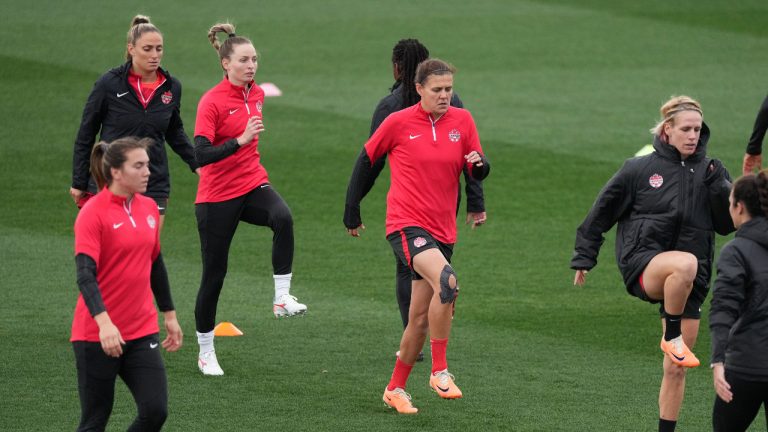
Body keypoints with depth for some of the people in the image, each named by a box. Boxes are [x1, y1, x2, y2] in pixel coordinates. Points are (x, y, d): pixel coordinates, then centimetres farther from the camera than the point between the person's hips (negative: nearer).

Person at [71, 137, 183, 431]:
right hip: (96, 334, -6)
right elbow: (85, 274, -23)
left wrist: (169, 315, 23)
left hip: (142, 332, 6)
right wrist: (104, 322, -36)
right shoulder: (93, 213, -13)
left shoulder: (149, 209, 7)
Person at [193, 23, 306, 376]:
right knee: (214, 274, 3)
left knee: (283, 218, -31)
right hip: (217, 197, -5)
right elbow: (200, 155, -26)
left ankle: (282, 298, -30)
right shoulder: (211, 102, -15)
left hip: (252, 186, 5)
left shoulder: (256, 94, 5)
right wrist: (241, 140, -35)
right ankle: (206, 353, 18)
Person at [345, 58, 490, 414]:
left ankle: (395, 389, 26)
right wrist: (352, 212, 8)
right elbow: (366, 161, 6)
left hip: (442, 231, 5)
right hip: (406, 225, -5)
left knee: (421, 318, 10)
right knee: (446, 281, -30)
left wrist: (479, 164, -18)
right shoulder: (398, 123, -5)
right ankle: (439, 371, -23)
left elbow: (480, 171, 6)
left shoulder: (462, 120, 5)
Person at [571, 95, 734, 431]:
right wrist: (584, 258, 8)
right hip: (643, 262, -4)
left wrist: (718, 186, -11)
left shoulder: (710, 172, 8)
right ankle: (671, 337, -20)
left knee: (676, 368, 4)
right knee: (685, 263, -39)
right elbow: (601, 213, 8)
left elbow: (727, 224, 3)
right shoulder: (639, 169, 0)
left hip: (689, 281, 4)